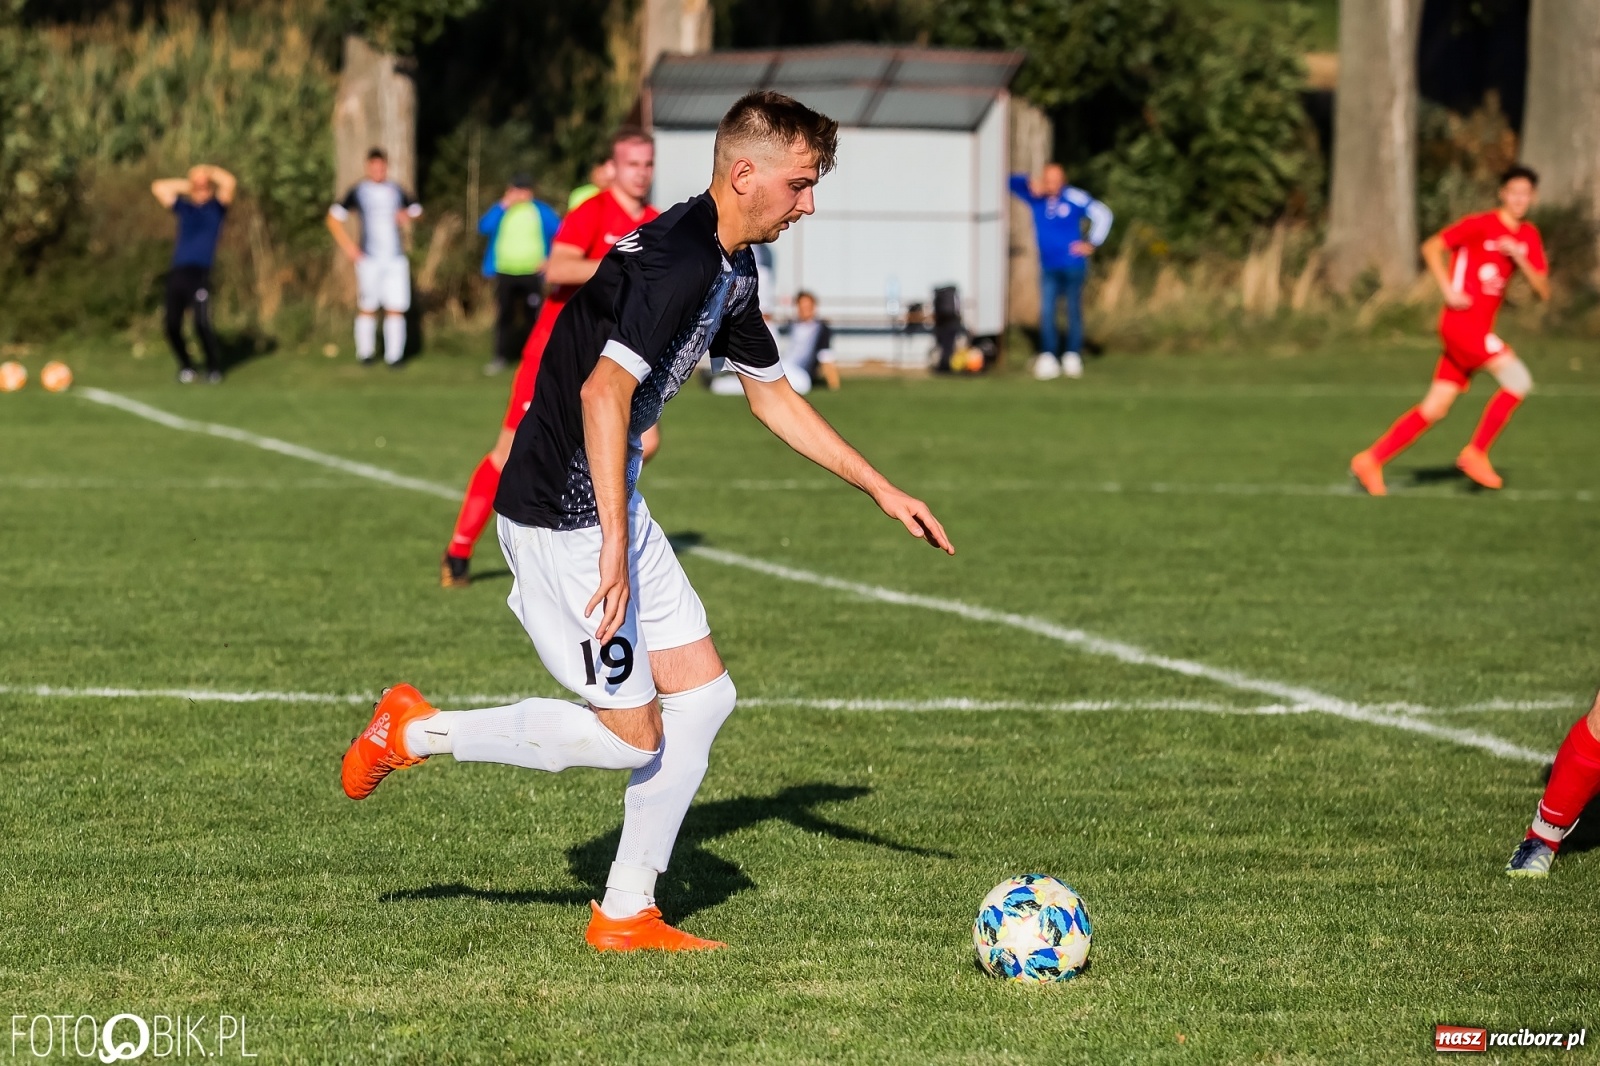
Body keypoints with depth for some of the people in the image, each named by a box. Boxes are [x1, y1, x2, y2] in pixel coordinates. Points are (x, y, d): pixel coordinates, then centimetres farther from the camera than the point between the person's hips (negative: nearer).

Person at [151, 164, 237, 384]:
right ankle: (186, 367, 16)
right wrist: (186, 185, 24)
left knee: (202, 324, -15)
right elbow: (158, 187, 26)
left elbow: (230, 183, -3)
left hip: (200, 273, -4)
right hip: (177, 273, 4)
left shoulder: (216, 207, 11)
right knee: (172, 326, -2)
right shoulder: (184, 207, 22)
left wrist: (210, 171, 11)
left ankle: (214, 367, 2)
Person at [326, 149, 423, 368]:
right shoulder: (358, 191, 1)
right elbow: (334, 218, 4)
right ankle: (366, 353, 13)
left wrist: (408, 217, -2)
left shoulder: (397, 192, 10)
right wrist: (348, 246, -3)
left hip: (396, 259, 2)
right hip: (369, 259, -2)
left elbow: (416, 212, 22)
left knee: (396, 308, -5)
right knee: (367, 308, 0)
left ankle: (394, 355, -1)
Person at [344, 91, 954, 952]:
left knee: (702, 694, 7)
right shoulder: (676, 259, -22)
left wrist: (881, 490, 25)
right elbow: (605, 390, -33)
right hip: (561, 516, -10)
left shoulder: (731, 272, 10)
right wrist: (613, 545, -38)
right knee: (630, 736, -5)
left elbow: (773, 397, 25)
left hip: (612, 509, 10)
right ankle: (418, 732, 8)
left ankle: (626, 913, 13)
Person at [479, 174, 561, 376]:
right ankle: (501, 357, 8)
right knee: (504, 315, 2)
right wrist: (504, 205, -15)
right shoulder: (501, 210, 5)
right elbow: (484, 227, -12)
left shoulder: (542, 211, 2)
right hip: (505, 273, 2)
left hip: (533, 274, -2)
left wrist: (550, 259, -7)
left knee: (533, 315, -3)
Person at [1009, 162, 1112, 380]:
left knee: (1074, 311, 5)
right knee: (1046, 311, -9)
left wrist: (1092, 244, -3)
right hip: (1049, 267, 2)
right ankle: (1048, 356, -8)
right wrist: (1030, 184, -18)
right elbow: (1012, 183, 0)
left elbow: (1102, 214, -2)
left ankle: (1073, 356, 13)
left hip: (1073, 266, -2)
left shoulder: (1075, 198, -8)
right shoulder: (1035, 197, 1)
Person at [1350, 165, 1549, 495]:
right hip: (1461, 319, -7)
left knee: (1435, 408, 5)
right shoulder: (1480, 225, -7)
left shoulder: (1528, 236, 12)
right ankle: (1475, 453, -12)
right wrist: (1448, 290, -16)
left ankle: (1370, 461, 9)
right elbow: (1431, 247, -8)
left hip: (1480, 329, 7)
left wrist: (1519, 258, -9)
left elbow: (1543, 290, 7)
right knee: (1518, 378, -19)